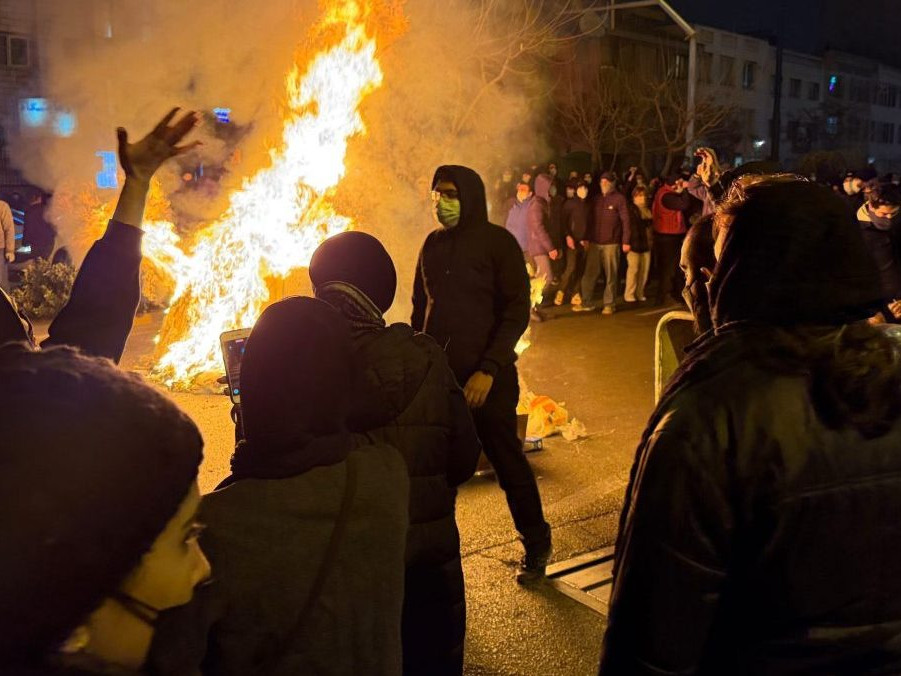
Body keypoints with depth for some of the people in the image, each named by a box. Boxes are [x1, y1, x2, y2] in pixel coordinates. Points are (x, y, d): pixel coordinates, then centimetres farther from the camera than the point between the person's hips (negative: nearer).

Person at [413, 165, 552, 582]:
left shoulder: (498, 243, -6)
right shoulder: (433, 244, 10)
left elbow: (517, 312, -10)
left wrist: (488, 369, -17)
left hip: (486, 376, -4)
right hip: (438, 372, 5)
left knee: (508, 461, 4)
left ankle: (536, 546, 22)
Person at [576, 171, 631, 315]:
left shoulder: (619, 198, -3)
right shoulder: (597, 199, 13)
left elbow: (625, 221, -7)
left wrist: (626, 241, -11)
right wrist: (587, 238, 13)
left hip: (611, 243, -5)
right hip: (594, 243, 5)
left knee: (611, 275, 2)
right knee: (589, 273, 3)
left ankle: (609, 304, 9)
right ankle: (586, 303, 10)